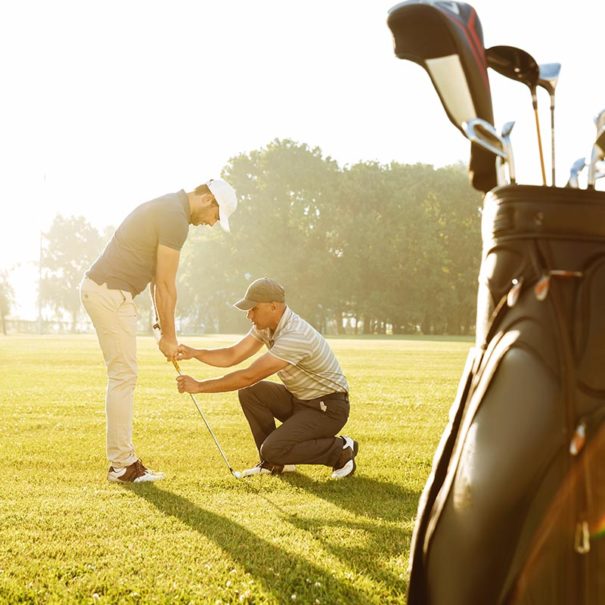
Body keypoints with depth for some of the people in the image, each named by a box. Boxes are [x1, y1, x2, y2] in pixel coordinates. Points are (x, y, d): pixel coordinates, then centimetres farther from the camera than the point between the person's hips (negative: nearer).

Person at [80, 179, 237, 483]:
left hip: (102, 289, 10)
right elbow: (166, 283, -13)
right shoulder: (176, 218, -15)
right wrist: (169, 336, -5)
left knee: (124, 377, 12)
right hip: (111, 294, -10)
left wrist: (162, 324, 16)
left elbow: (157, 277, 18)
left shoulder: (166, 207, 17)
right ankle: (122, 464, 0)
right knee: (123, 377, -6)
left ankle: (123, 458, 16)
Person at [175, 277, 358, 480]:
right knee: (249, 392, -7)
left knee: (273, 450, -23)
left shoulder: (294, 336, -30)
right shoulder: (265, 325, -1)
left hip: (328, 407, -9)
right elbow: (232, 356, 2)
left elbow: (249, 376, -30)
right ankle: (275, 462, 6)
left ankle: (342, 450, -4)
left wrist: (199, 386, -26)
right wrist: (194, 353, -14)